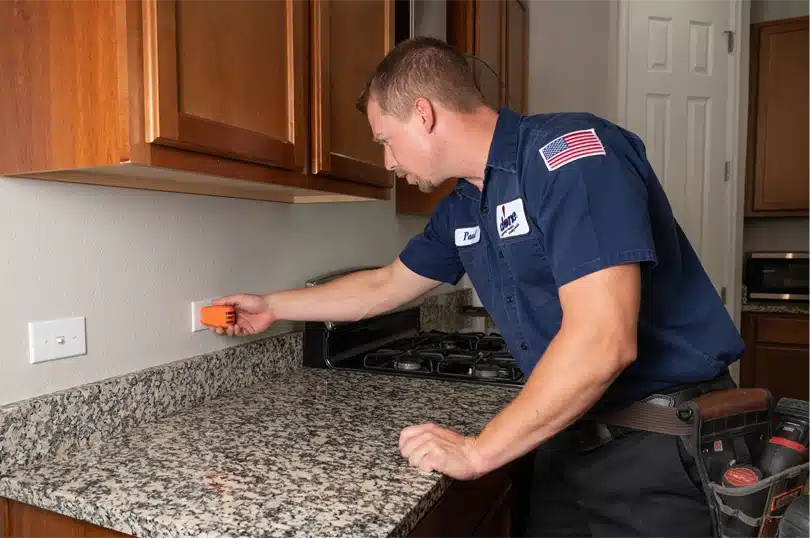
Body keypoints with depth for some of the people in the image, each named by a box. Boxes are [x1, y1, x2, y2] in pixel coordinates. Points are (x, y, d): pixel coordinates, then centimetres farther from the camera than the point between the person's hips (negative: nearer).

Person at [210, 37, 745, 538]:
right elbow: (385, 286, 19)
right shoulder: (461, 210, 4)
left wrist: (477, 451, -20)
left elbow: (603, 342, -29)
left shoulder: (570, 151, -21)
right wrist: (272, 307, 24)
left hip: (661, 444, -6)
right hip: (570, 434, 7)